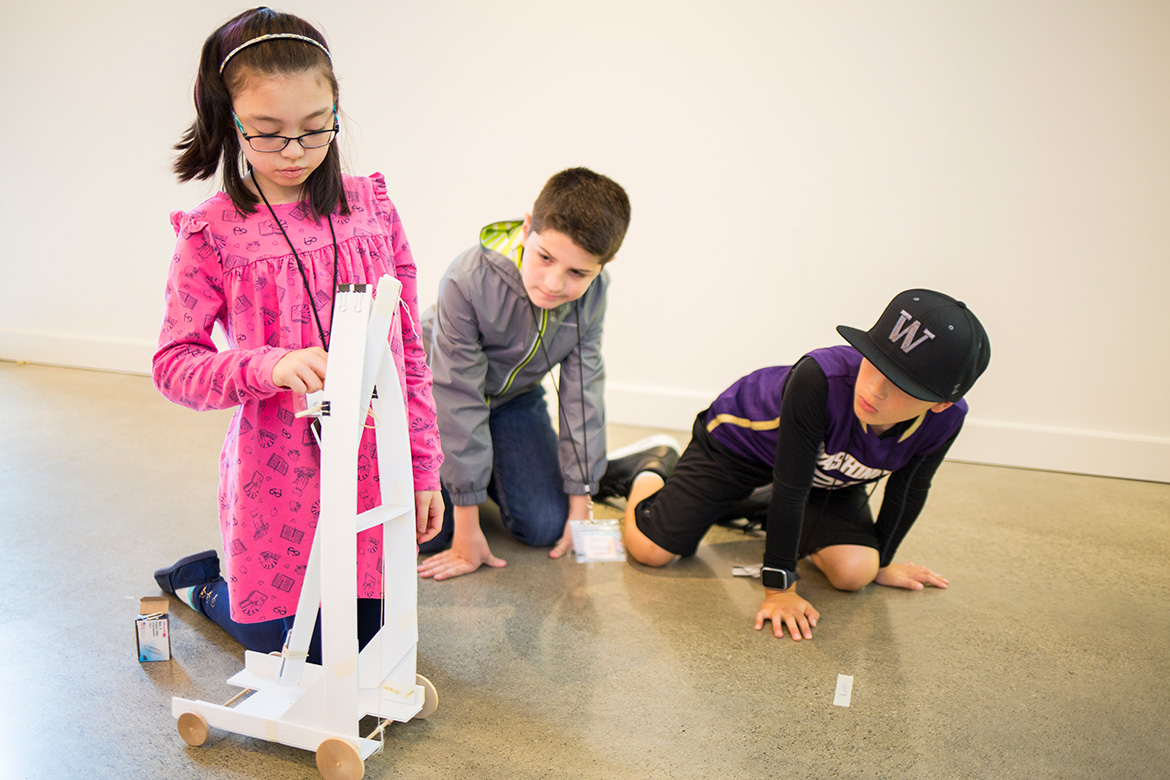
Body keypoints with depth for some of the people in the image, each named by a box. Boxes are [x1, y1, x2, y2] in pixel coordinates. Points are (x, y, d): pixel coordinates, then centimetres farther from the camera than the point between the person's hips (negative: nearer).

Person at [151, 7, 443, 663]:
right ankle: (204, 581, 41)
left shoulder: (371, 207, -1)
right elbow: (174, 364, -6)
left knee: (363, 641, 18)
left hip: (372, 469, 3)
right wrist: (268, 366, -26)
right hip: (277, 478, -3)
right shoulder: (213, 234, -8)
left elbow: (410, 349, 3)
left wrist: (424, 467, 3)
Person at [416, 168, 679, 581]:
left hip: (515, 397, 3)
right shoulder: (468, 282, -36)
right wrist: (467, 527, -26)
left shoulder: (593, 292, -22)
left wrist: (580, 500, -10)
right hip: (444, 395, -3)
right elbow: (460, 402, -30)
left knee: (546, 526, -8)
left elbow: (582, 391, -12)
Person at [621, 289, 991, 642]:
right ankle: (649, 480, 24)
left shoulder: (946, 419, -30)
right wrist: (779, 588, -28)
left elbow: (908, 489, -8)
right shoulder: (819, 377, -45)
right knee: (650, 550, -12)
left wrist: (881, 562, 6)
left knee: (854, 573, -13)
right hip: (744, 436, -4)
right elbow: (790, 486, -35)